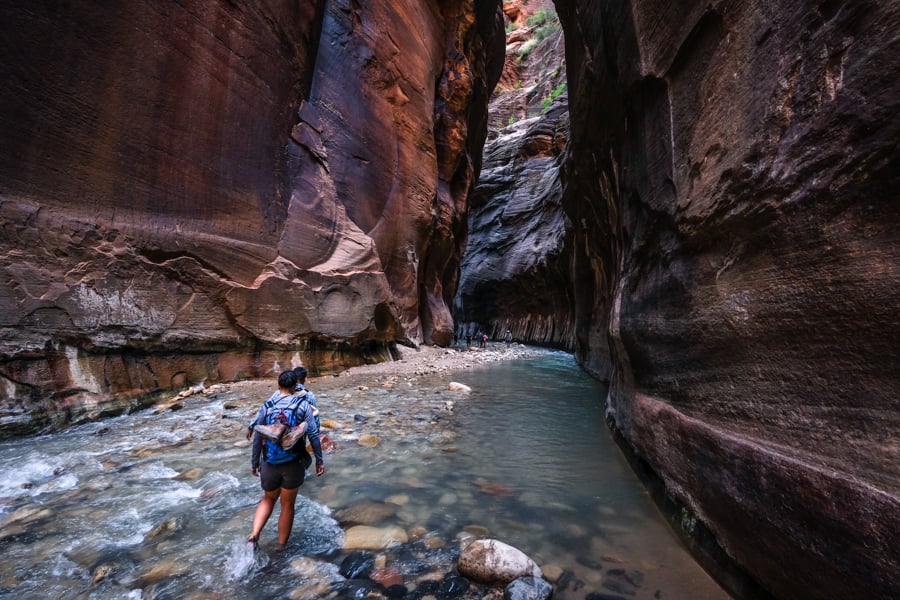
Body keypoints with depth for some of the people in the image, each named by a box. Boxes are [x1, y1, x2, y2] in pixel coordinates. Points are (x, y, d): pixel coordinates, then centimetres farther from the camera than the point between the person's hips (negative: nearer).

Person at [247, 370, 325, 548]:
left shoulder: (266, 406, -1)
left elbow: (257, 438, 1)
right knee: (287, 505, 14)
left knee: (268, 499, 27)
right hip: (294, 463, -2)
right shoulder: (303, 405, -7)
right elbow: (314, 434, -9)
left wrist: (254, 463, 13)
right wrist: (319, 460, -2)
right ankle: (281, 547, 24)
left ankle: (253, 535, 10)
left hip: (270, 462, 2)